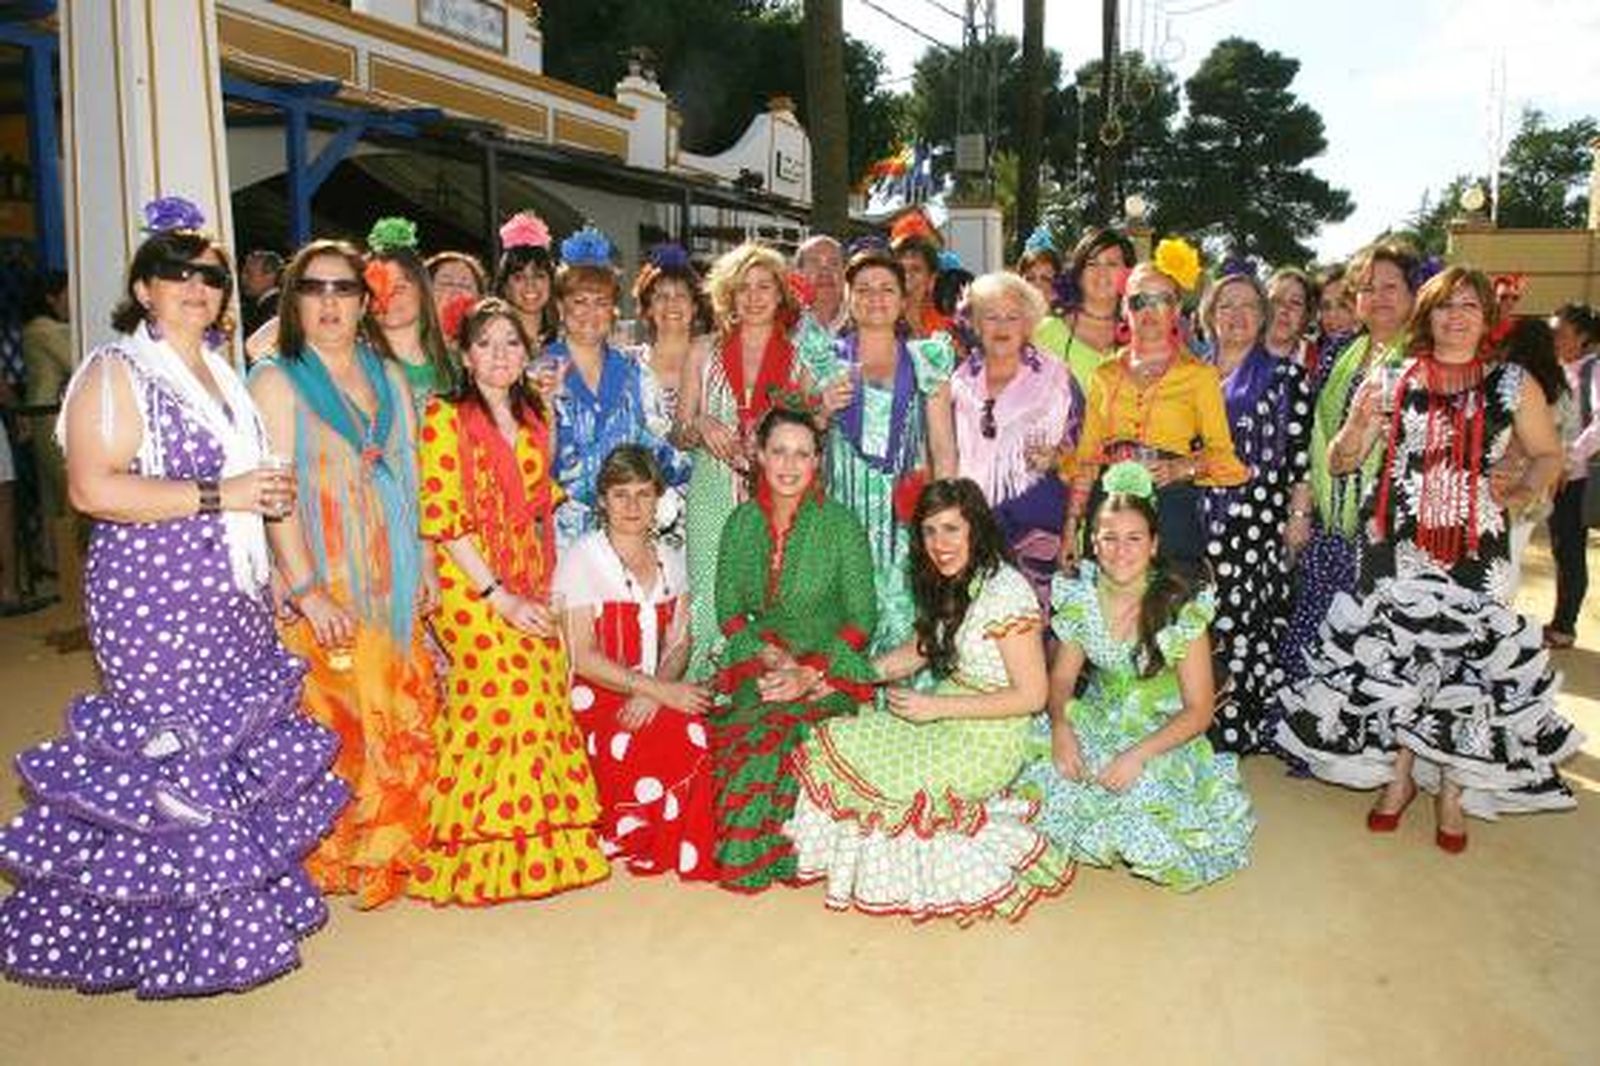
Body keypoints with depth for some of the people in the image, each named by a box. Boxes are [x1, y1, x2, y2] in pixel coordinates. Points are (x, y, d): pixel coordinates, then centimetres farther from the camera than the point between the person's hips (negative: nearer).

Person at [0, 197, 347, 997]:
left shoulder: (221, 371, 16)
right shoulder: (117, 370, -7)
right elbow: (93, 488, -18)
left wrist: (267, 495, 12)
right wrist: (216, 495, -19)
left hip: (231, 596, 8)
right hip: (153, 599, -8)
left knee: (243, 752, 11)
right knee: (176, 759, -2)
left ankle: (245, 899, 25)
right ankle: (190, 934, 12)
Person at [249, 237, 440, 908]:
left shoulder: (388, 376, 13)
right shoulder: (276, 381, -2)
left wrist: (425, 562, 7)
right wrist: (307, 590, -18)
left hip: (392, 582, 5)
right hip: (323, 587, -5)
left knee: (402, 716, 7)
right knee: (332, 721, -3)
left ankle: (391, 851, 21)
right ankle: (333, 860, 13)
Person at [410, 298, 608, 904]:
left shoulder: (536, 417, 14)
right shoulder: (445, 418, -4)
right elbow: (442, 519, -10)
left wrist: (543, 588, 9)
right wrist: (499, 596, -13)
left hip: (531, 585, 5)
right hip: (470, 584, -5)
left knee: (545, 697, -5)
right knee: (509, 693, -15)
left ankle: (539, 848, 10)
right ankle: (480, 857, 2)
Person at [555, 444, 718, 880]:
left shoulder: (670, 558, 13)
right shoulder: (582, 558, -5)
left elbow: (679, 643, 6)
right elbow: (582, 657, -13)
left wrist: (653, 692, -16)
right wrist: (661, 690, -19)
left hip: (656, 693, 5)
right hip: (596, 698, -5)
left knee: (697, 735, -24)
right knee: (671, 741, -28)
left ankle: (691, 848, -4)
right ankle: (631, 838, -5)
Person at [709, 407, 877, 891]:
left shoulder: (840, 523, -3)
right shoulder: (743, 521, 8)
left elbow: (862, 618, -4)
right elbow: (728, 610, 8)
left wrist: (810, 673, -15)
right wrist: (768, 654, -10)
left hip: (829, 673, -3)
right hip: (759, 665, 3)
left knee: (772, 727, -29)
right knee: (735, 727, -26)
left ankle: (754, 856, -7)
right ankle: (750, 848, -3)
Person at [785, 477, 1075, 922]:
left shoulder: (1006, 591, -21)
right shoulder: (950, 584, 6)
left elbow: (1032, 695, -20)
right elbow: (920, 650, 17)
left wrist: (936, 707, -20)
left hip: (987, 742, -8)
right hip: (949, 719, 9)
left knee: (852, 754, -12)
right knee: (842, 734, -4)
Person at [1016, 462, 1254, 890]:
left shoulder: (1180, 609, -17)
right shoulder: (1081, 596, -5)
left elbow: (1198, 711, -14)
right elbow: (1061, 678, 2)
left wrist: (1137, 755, -25)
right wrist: (1060, 725, -19)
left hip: (1161, 736, -4)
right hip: (1096, 724, 4)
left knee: (1141, 794, -30)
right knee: (1046, 771, -22)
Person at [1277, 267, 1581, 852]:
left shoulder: (1513, 385, 6)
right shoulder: (1391, 381, 6)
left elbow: (1548, 454, 16)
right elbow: (1339, 462, 7)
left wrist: (1524, 491, -3)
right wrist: (1360, 424, -13)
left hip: (1473, 551, -1)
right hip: (1395, 544, 1)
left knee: (1466, 657, -1)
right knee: (1392, 658, 6)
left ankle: (1452, 791, 16)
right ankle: (1399, 775, 24)